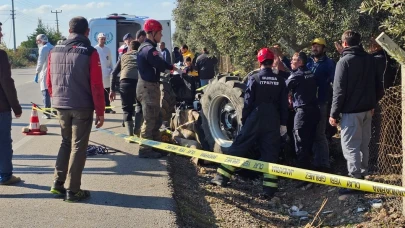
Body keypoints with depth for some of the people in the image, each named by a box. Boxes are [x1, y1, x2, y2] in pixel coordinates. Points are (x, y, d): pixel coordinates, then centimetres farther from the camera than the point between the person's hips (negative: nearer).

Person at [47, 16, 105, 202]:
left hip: (61, 106, 5)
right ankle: (73, 190, 7)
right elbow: (96, 85, -12)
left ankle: (58, 183, 19)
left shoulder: (55, 51, 6)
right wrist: (100, 111, -6)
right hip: (82, 107, -5)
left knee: (66, 143, 21)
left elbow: (49, 81, 10)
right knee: (78, 147, 3)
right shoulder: (89, 53, -9)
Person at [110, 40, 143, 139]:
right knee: (140, 105, 23)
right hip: (140, 82, 0)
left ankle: (130, 135, 10)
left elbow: (114, 73, 19)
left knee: (127, 109, 14)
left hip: (125, 82, 0)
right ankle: (137, 131, 14)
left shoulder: (124, 56, 28)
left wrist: (112, 89, 18)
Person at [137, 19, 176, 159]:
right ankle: (145, 150, 0)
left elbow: (159, 65, 15)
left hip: (150, 86, 11)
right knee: (150, 120, -5)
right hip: (148, 86, -11)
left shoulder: (147, 47, 17)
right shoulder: (149, 49, -18)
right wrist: (172, 67, -2)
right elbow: (161, 65, -21)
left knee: (156, 119, 17)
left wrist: (170, 67, 0)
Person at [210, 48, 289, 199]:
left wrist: (244, 120, 4)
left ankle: (222, 178, 7)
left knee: (238, 148, 6)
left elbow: (248, 102, -5)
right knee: (270, 154, 5)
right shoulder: (280, 81, 3)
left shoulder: (254, 78, -5)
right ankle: (269, 189, 0)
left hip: (255, 120, -2)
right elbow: (284, 104, 5)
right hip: (273, 122, 2)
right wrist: (283, 123, 11)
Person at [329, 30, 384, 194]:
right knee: (363, 144, 17)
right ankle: (362, 175, 26)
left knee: (350, 146, -4)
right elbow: (378, 86, 11)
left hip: (351, 111, -7)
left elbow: (339, 90, -15)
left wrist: (334, 114, -11)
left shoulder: (345, 61, -12)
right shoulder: (370, 59, 7)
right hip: (367, 109, 7)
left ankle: (355, 181, -7)